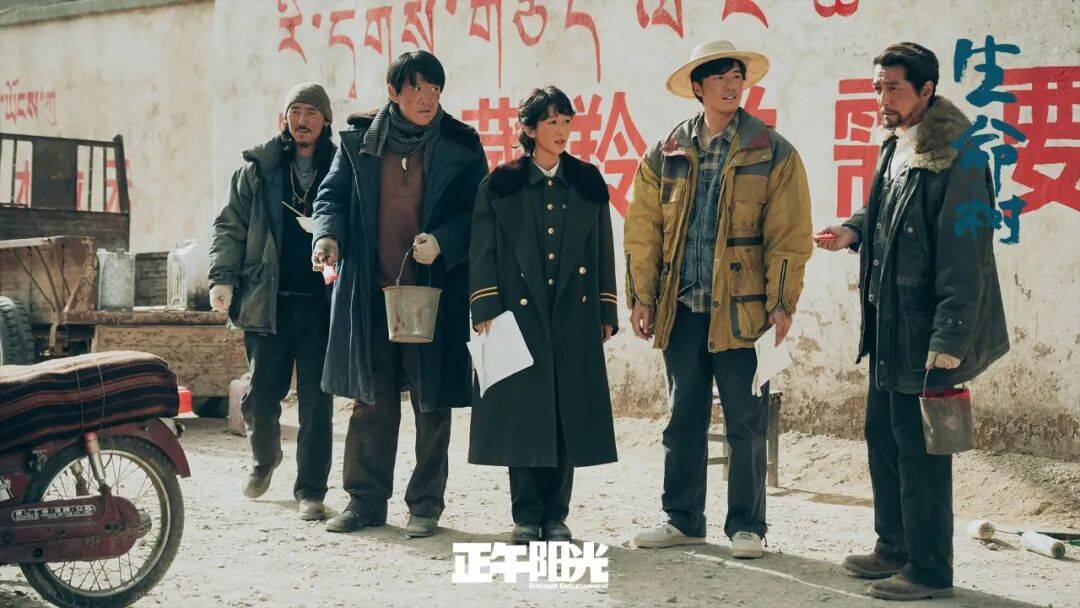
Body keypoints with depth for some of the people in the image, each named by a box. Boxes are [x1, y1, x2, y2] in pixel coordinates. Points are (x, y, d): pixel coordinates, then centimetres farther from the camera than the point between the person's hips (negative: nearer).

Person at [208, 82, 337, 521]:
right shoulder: (258, 168, 9)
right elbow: (230, 226, 10)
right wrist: (223, 277, -2)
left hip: (322, 303, -1)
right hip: (269, 301, 1)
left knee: (316, 401, -1)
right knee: (261, 394, 6)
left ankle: (310, 490, 8)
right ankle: (264, 460, 35)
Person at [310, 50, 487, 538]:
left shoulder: (460, 147, 0)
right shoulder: (360, 141, 6)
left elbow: (478, 214, 0)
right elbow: (333, 194, 8)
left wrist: (442, 242, -17)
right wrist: (328, 234, -12)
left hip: (434, 293, -2)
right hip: (370, 294, 2)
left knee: (432, 401, 3)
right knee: (370, 400, 8)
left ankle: (425, 504, 14)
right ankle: (365, 499, 19)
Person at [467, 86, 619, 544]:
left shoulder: (588, 184, 10)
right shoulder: (501, 186, 4)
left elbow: (603, 251, 12)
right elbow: (482, 252, 2)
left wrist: (606, 313, 7)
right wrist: (485, 312, -7)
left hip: (574, 316, 2)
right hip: (520, 314, -2)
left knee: (569, 411, 2)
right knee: (524, 413, -1)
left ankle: (556, 515, 11)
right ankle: (526, 515, 8)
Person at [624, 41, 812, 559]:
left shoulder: (773, 154, 0)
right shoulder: (666, 154, 8)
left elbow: (789, 236, -3)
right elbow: (643, 229, 9)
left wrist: (781, 303, -9)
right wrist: (642, 296, 3)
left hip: (742, 308, -3)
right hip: (681, 308, 3)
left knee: (746, 422, 2)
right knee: (682, 418, 10)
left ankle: (746, 526, 13)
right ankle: (682, 520, 22)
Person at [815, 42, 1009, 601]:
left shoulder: (956, 161, -18)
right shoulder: (895, 150, 10)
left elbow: (963, 266, -21)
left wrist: (946, 350, -23)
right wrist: (853, 231, 6)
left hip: (924, 333, -9)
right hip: (887, 328, 9)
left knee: (919, 448, -2)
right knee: (883, 436, 17)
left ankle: (929, 570, 10)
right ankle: (894, 548, 32)